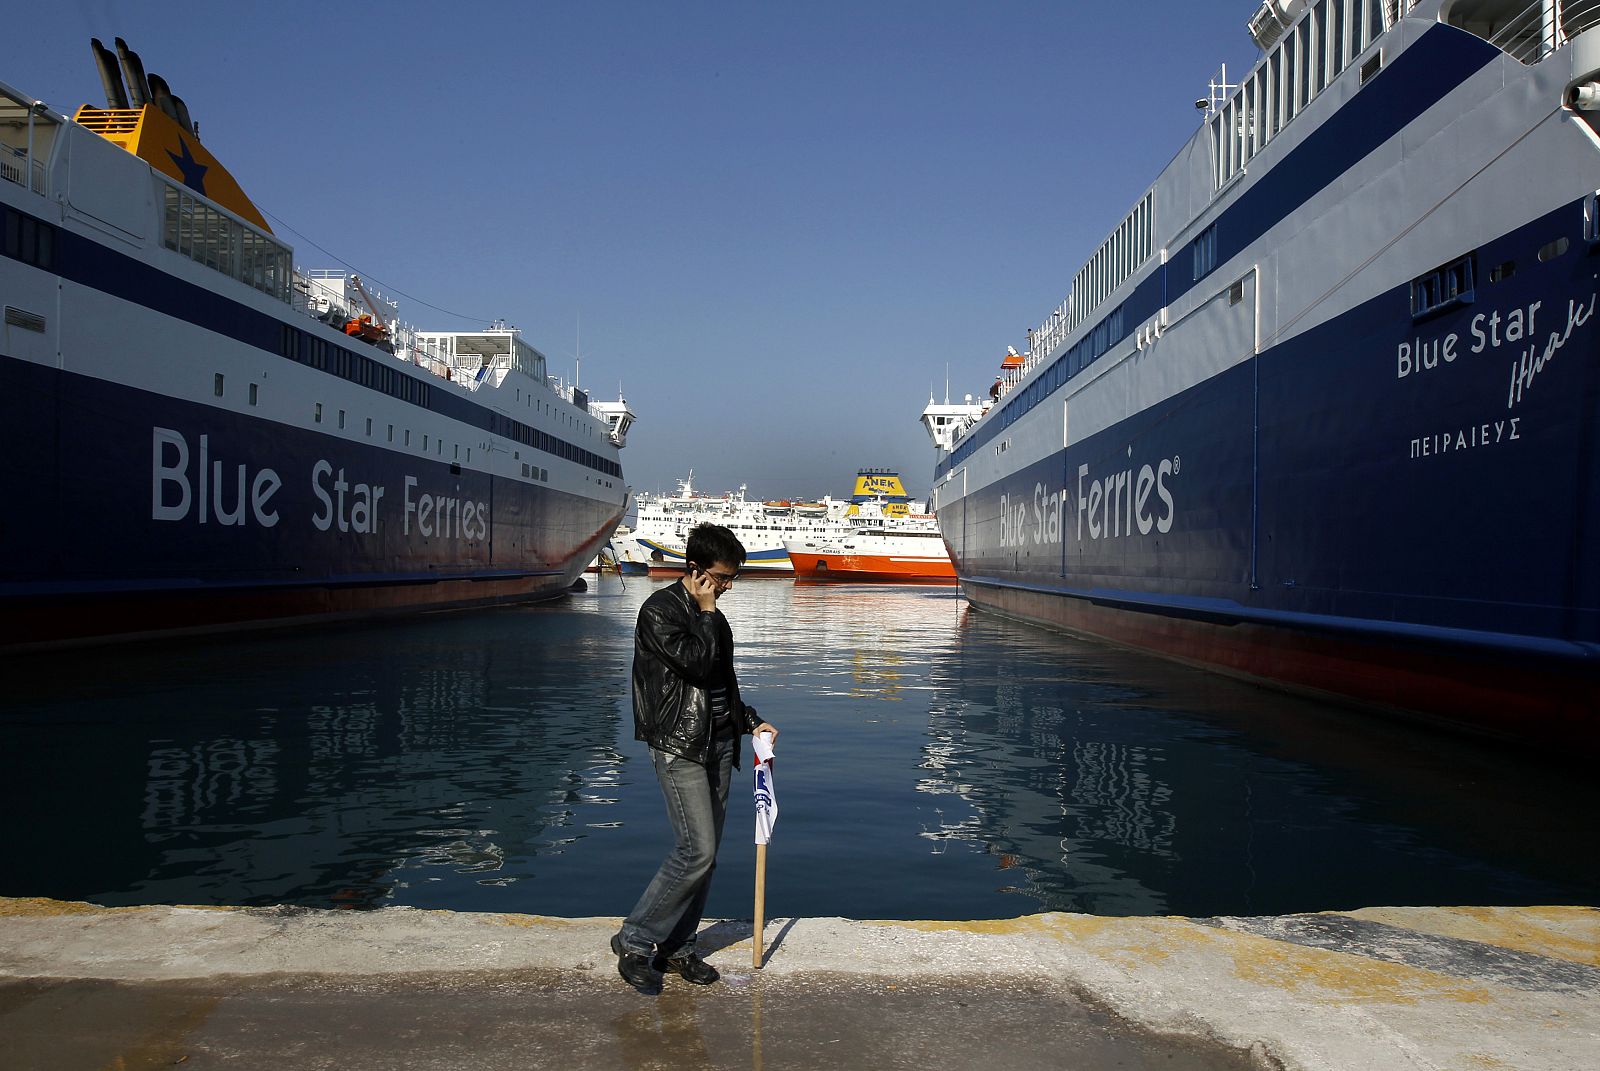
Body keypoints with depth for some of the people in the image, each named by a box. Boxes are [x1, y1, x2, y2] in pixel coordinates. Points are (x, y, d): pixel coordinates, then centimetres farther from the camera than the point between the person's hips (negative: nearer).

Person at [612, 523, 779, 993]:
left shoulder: (711, 616, 16)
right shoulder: (659, 611, -9)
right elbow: (695, 664, -21)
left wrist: (751, 721, 14)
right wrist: (706, 613, -10)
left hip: (718, 743, 8)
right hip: (679, 747, -8)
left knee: (706, 853, 8)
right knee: (697, 851, -13)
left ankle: (676, 946, 19)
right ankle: (634, 940, 1)